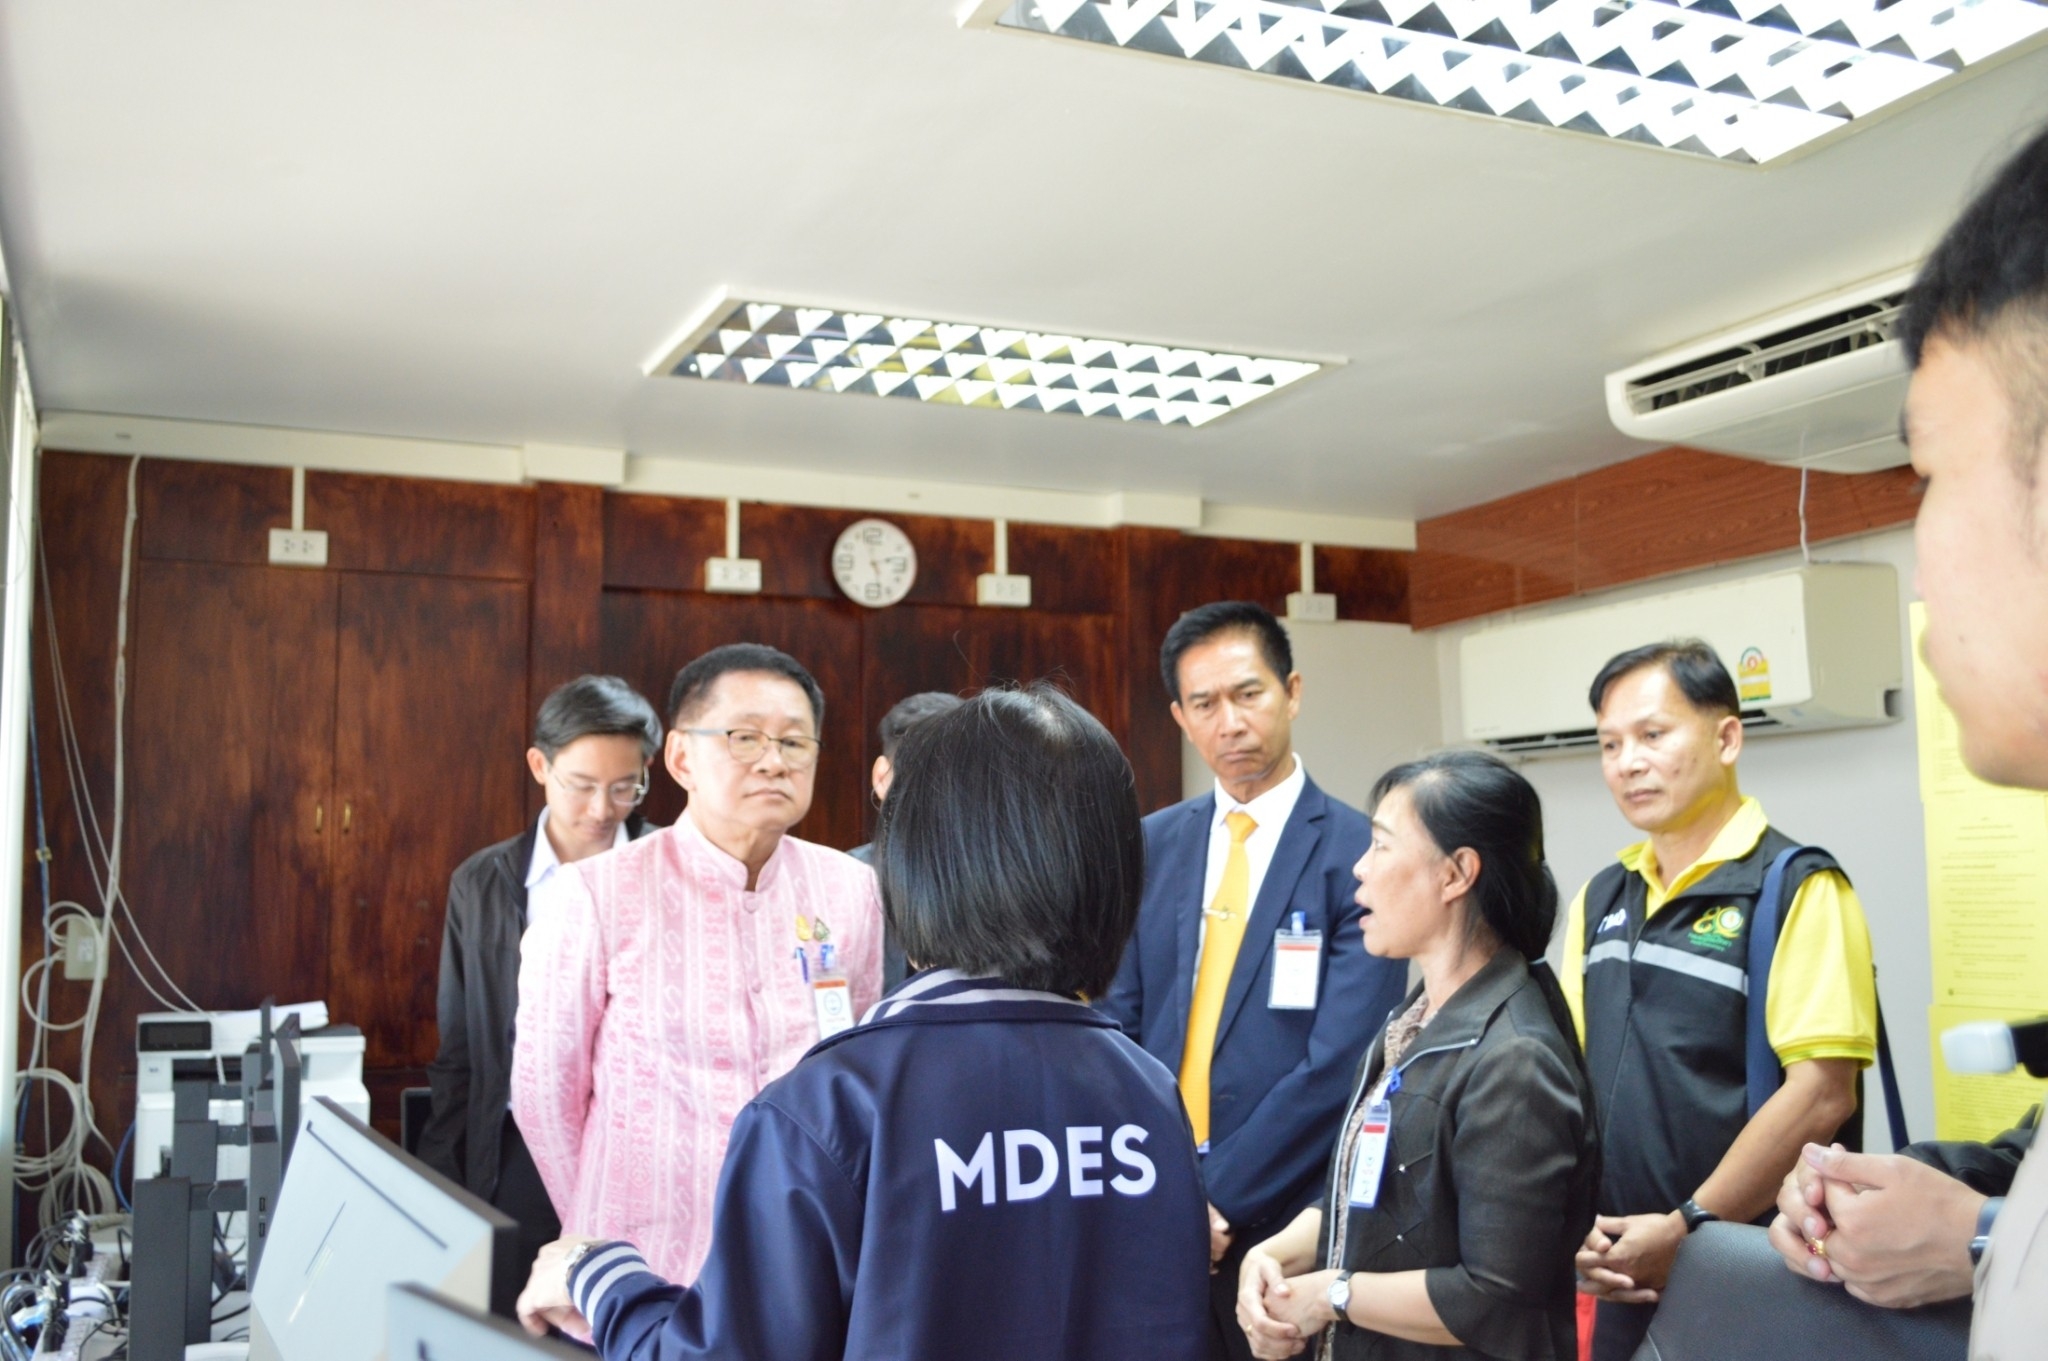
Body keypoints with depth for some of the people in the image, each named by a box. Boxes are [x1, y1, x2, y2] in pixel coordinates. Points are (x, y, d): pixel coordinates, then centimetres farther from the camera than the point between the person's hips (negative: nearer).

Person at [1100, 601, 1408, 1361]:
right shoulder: (1150, 846, 6)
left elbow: (1339, 1064, -14)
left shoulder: (1358, 854, -9)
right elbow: (1115, 1028, 4)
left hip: (1283, 1220, -4)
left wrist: (1220, 1198, -15)